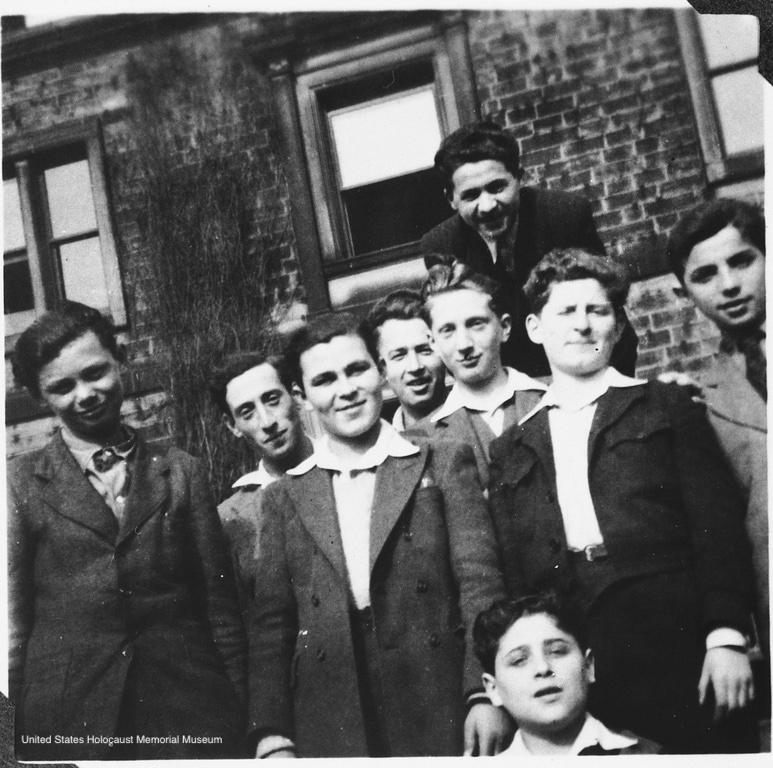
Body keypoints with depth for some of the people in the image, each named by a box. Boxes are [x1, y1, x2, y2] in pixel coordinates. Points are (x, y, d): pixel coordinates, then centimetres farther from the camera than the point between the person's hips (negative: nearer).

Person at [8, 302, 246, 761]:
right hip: (66, 721, -1)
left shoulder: (181, 472, 8)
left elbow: (221, 606, 7)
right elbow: (13, 620, 2)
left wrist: (241, 718, 4)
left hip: (189, 711, 1)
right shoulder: (22, 485, 4)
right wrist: (16, 737, -2)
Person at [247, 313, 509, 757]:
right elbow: (271, 625, 8)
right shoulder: (285, 496, 10)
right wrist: (274, 736, -2)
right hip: (330, 730, 1)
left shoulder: (444, 464, 5)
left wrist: (485, 694, -12)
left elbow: (480, 584, -1)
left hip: (439, 718, -1)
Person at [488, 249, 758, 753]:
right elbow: (513, 570, 12)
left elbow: (718, 526, 2)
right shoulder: (511, 450, 16)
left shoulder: (667, 407, 11)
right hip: (572, 667, 2)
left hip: (677, 639, -1)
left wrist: (727, 636, -9)